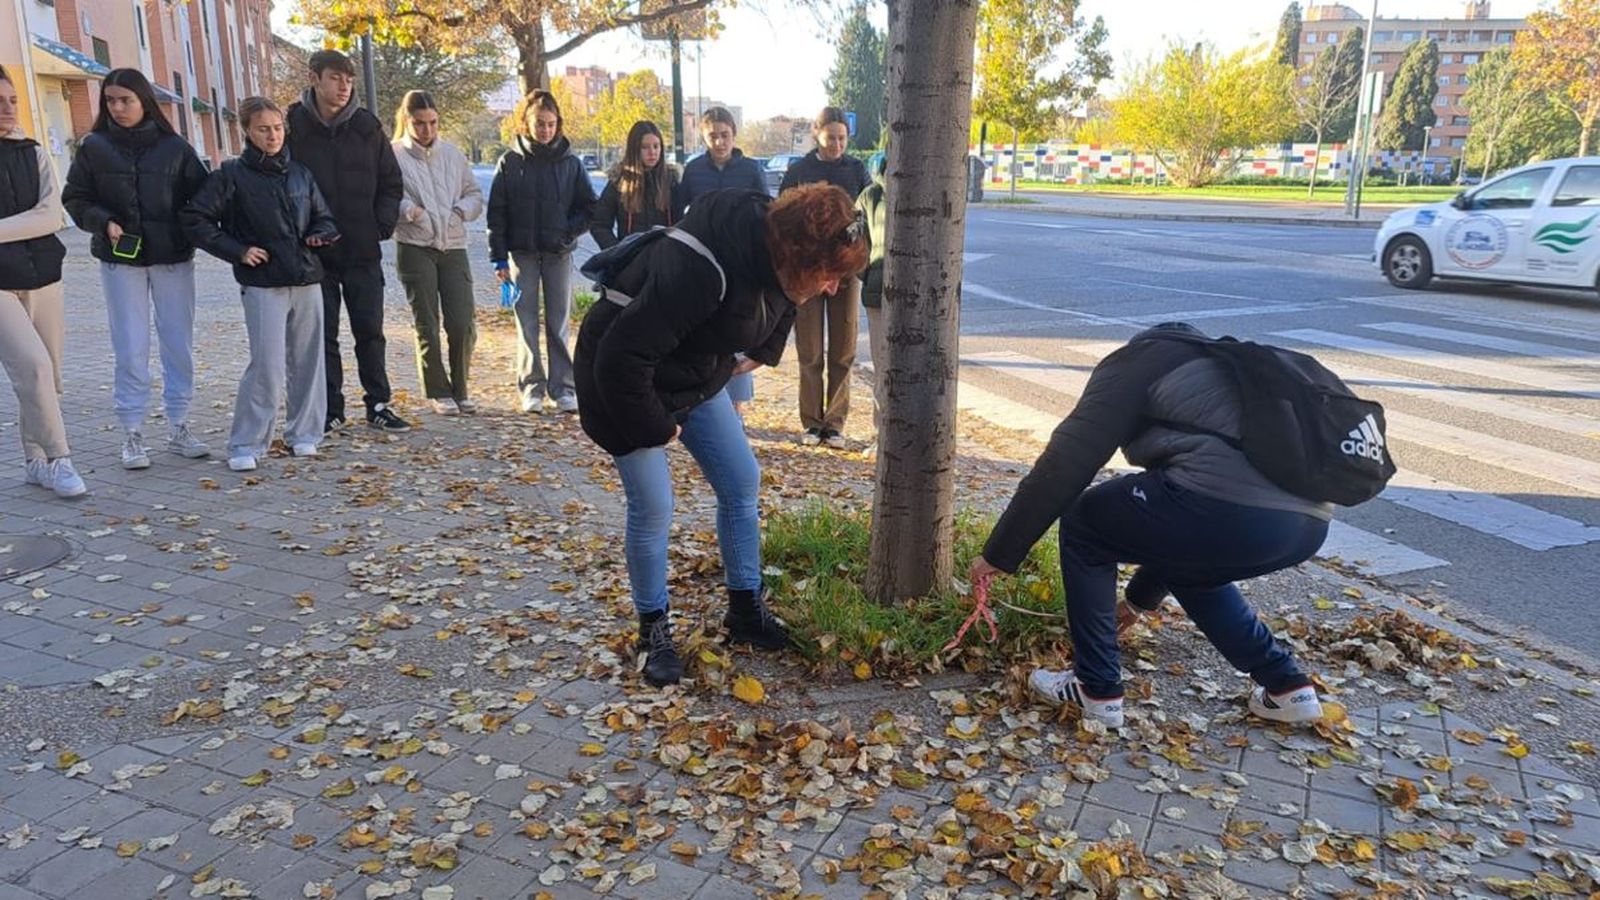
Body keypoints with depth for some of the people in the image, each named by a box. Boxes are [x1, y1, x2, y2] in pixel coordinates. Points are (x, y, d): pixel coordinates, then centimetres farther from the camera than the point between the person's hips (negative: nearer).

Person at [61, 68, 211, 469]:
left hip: (174, 257, 1)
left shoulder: (174, 147, 2)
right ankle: (132, 434, 8)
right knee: (131, 349, 0)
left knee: (179, 344, 5)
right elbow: (74, 198, 7)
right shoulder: (94, 147, 3)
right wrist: (104, 222, -10)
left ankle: (179, 427, 17)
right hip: (121, 259, 0)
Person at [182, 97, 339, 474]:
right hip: (262, 283, -5)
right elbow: (195, 219, -1)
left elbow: (325, 217, 20)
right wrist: (237, 251, -8)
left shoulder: (301, 173, 12)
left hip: (307, 280, 5)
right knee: (268, 365, -10)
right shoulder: (232, 174, -1)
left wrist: (322, 234, -2)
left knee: (308, 361, 8)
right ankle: (245, 445, 0)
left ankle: (303, 434, 22)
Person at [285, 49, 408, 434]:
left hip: (363, 249, 2)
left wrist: (383, 225, -2)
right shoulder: (293, 127, -3)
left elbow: (392, 182, 9)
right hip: (314, 252, -1)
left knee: (370, 331, 6)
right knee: (323, 334, 5)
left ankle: (379, 405, 16)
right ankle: (330, 411, 14)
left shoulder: (367, 126, 4)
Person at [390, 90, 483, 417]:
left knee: (463, 324, -2)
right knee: (426, 326, 1)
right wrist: (408, 209, -21)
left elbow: (475, 195, 17)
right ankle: (439, 392, 13)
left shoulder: (453, 153, 13)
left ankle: (460, 389, 15)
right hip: (414, 248, -3)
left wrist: (461, 209, -3)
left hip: (453, 246, 3)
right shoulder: (394, 156, 0)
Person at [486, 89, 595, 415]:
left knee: (559, 323, 4)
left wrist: (569, 232, -8)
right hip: (522, 253, 0)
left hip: (559, 253, 0)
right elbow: (496, 213, 1)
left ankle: (563, 387, 9)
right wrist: (499, 257, -4)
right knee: (527, 323, 3)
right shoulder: (510, 162, 2)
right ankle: (531, 387, 10)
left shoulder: (570, 163, 4)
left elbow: (589, 206, 9)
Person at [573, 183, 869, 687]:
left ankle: (746, 612, 21)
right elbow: (622, 357, -35)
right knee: (652, 508, -6)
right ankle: (653, 629, 15)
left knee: (742, 482, 6)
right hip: (624, 380, -8)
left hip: (698, 377, 8)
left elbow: (777, 306, 16)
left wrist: (761, 355, 4)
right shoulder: (699, 267, -37)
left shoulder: (774, 252, -12)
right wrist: (655, 428, -22)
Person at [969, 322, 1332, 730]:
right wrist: (1142, 595, 57)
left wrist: (999, 553, 14)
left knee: (1083, 525, 15)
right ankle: (1286, 685, 33)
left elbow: (1063, 466, 5)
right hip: (1306, 521, 9)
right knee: (1187, 562, 36)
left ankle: (1097, 691, 19)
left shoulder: (1136, 361, 16)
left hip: (1229, 507, -8)